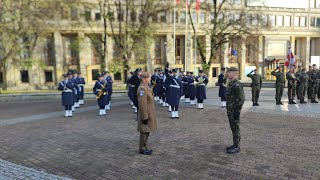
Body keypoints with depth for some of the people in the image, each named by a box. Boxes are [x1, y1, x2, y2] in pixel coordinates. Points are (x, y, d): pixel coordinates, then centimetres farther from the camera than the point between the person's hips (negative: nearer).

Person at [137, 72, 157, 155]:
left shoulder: (146, 87, 10)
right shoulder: (142, 89, -22)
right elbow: (142, 104, -24)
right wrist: (145, 117, -21)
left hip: (149, 114, 10)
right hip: (146, 114, -10)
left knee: (147, 131, 17)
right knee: (144, 132, 2)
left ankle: (145, 147, 29)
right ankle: (142, 149, 14)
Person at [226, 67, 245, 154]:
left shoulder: (237, 84, -18)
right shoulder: (231, 84, 13)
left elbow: (241, 99, -21)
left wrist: (237, 111, -20)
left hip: (234, 111, -10)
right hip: (230, 111, 10)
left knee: (236, 128, 0)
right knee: (233, 128, 16)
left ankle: (237, 147, 10)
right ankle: (235, 144, 27)